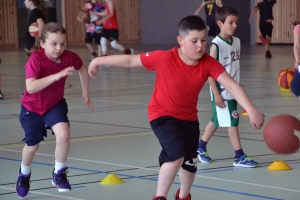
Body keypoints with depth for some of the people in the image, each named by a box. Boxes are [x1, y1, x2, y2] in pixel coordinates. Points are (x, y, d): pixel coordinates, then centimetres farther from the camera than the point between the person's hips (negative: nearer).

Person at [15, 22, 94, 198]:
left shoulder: (69, 57, -19)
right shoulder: (36, 59, -31)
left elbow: (83, 69, 5)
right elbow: (30, 87, -44)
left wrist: (85, 93, 8)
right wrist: (57, 75, -49)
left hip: (55, 104, 2)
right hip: (32, 107, -2)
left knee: (64, 135, -23)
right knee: (32, 146, 10)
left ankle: (59, 173, 2)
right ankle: (24, 174, 44)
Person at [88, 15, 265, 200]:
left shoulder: (208, 63, -21)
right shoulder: (165, 58, -29)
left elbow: (231, 85, -29)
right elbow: (130, 60, -18)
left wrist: (252, 110, -42)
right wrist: (99, 61, -8)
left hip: (189, 117, 5)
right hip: (163, 115, -5)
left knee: (190, 163, 17)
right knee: (176, 156, -25)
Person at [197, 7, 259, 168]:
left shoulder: (237, 42, 6)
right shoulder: (216, 45, -16)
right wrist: (216, 94, -18)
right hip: (222, 92, -7)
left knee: (216, 121, 17)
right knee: (232, 122, -6)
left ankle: (201, 147, 33)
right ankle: (240, 157, -1)